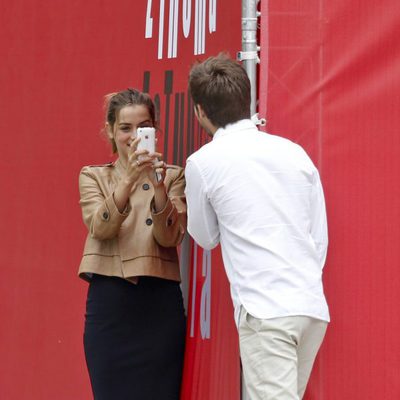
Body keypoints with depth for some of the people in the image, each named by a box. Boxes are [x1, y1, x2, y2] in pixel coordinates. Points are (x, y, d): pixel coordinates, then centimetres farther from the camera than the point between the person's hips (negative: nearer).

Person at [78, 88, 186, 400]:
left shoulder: (173, 175, 7)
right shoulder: (93, 176, 9)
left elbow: (170, 237, -8)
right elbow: (100, 228, -10)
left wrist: (158, 186, -23)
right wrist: (129, 179, -24)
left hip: (160, 302, 0)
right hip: (109, 301, 1)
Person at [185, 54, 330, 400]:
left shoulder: (203, 163, -1)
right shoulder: (294, 152, 11)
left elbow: (206, 238, 14)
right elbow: (321, 238, 12)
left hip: (265, 312, -6)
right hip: (314, 307, 6)